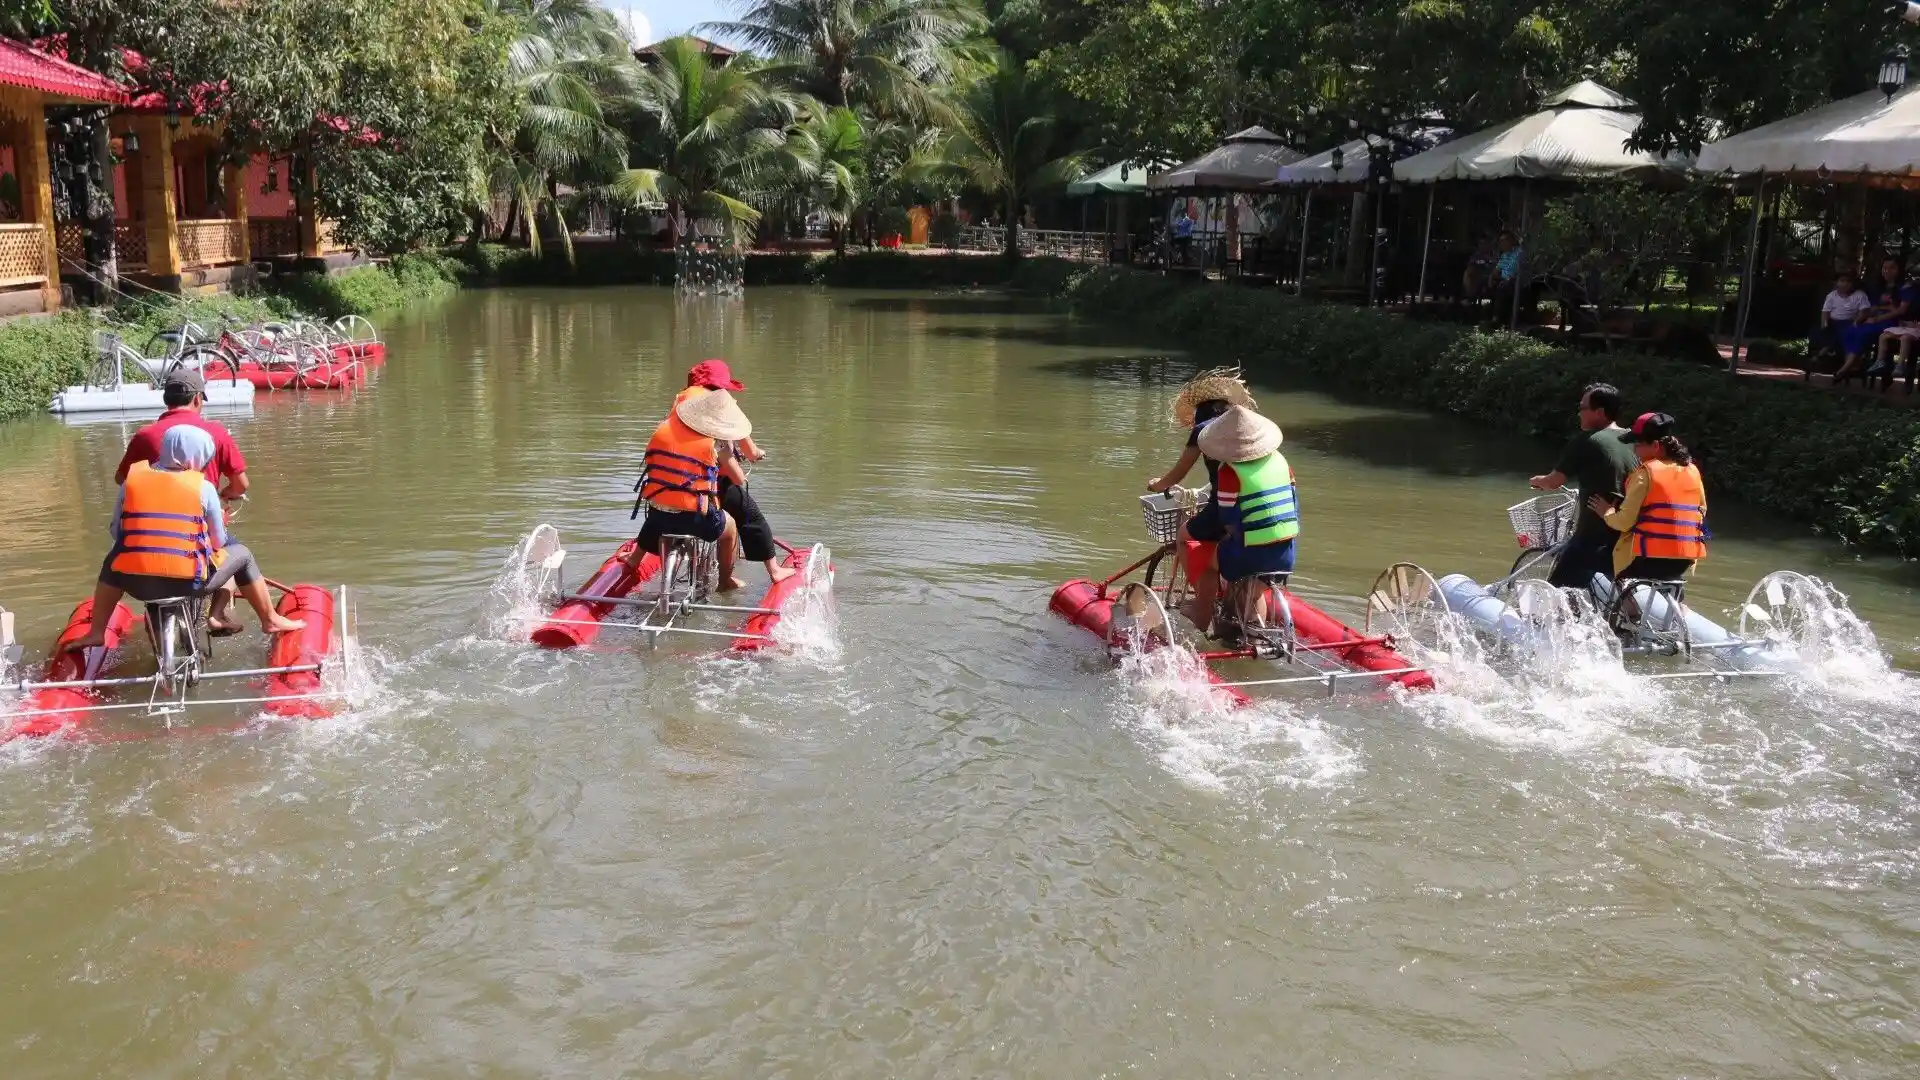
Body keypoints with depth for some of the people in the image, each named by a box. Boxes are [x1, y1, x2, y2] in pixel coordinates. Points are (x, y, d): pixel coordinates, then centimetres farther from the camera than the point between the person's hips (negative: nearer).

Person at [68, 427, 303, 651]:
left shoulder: (132, 479, 6)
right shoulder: (203, 487, -1)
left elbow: (116, 531, 11)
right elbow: (218, 542, 5)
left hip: (136, 583, 3)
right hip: (188, 582, -3)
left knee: (113, 561, 37)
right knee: (241, 554, 21)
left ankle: (96, 632, 28)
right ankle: (271, 620, 19)